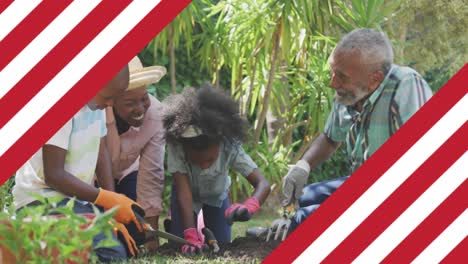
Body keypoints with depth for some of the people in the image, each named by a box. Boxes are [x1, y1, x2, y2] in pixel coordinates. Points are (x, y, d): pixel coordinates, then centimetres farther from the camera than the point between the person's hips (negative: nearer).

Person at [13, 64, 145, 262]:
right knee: (113, 253, -26)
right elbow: (53, 175, -22)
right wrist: (109, 200, -19)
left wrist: (113, 210, 1)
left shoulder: (96, 102, 3)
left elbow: (101, 153, 9)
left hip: (76, 198, 9)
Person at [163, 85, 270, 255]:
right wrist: (191, 236, -52)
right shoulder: (176, 148, -40)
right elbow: (184, 192, -41)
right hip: (189, 193, -1)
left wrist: (249, 206, -65)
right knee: (180, 246, -10)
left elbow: (263, 184, -42)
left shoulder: (230, 147, -38)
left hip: (217, 194, 1)